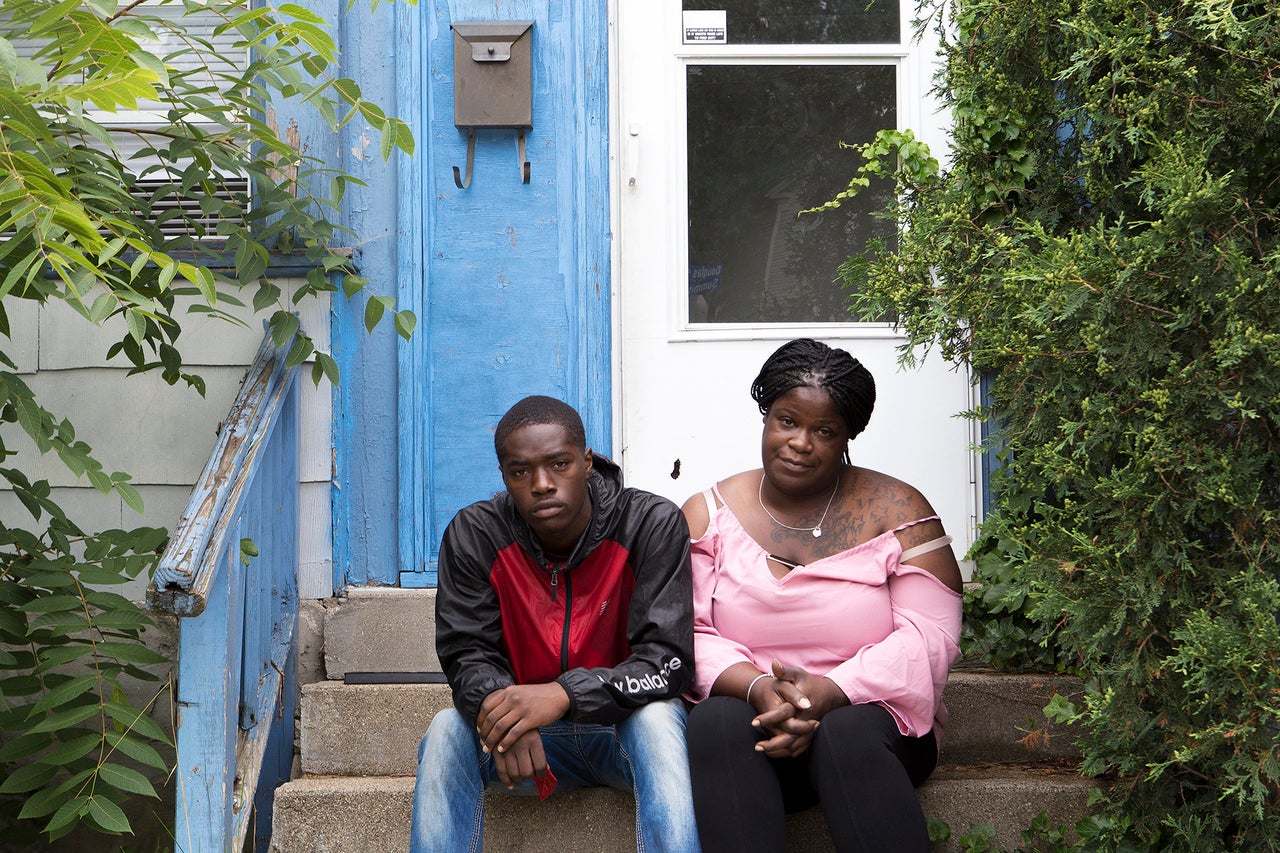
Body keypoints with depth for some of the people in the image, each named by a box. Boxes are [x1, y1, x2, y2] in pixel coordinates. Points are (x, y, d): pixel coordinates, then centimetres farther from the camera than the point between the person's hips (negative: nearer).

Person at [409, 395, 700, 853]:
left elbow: (668, 660, -21)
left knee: (656, 716, -35)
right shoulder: (473, 535, -8)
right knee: (447, 730, -26)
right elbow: (467, 656, -9)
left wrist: (563, 695, -36)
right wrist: (501, 706, -34)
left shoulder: (652, 523, -15)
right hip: (533, 743, 2)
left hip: (624, 731, -2)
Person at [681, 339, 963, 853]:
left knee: (846, 734, -35)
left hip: (866, 716, 0)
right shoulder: (707, 516, 9)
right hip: (744, 713, 1)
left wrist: (829, 693, -21)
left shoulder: (897, 512, 5)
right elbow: (689, 635, -1)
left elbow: (930, 636, -5)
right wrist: (756, 688, -22)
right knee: (717, 722, -33)